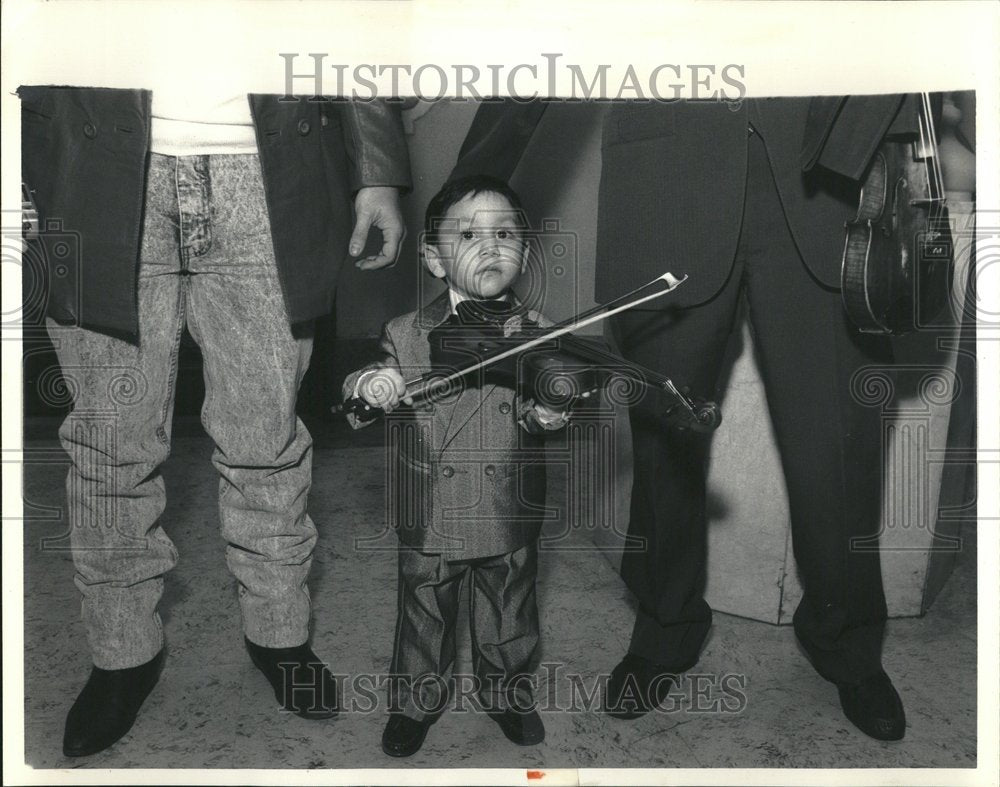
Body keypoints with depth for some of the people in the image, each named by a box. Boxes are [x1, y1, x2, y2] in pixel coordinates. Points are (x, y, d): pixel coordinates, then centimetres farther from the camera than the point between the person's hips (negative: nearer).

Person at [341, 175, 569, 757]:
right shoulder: (405, 335, -4)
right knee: (424, 615, 17)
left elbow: (552, 394, -11)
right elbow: (356, 403, -2)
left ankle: (509, 693, 44)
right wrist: (368, 387, -25)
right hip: (431, 517, 0)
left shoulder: (536, 332, -5)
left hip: (510, 516, 1)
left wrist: (545, 412, -34)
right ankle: (416, 700, 41)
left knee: (509, 615, 19)